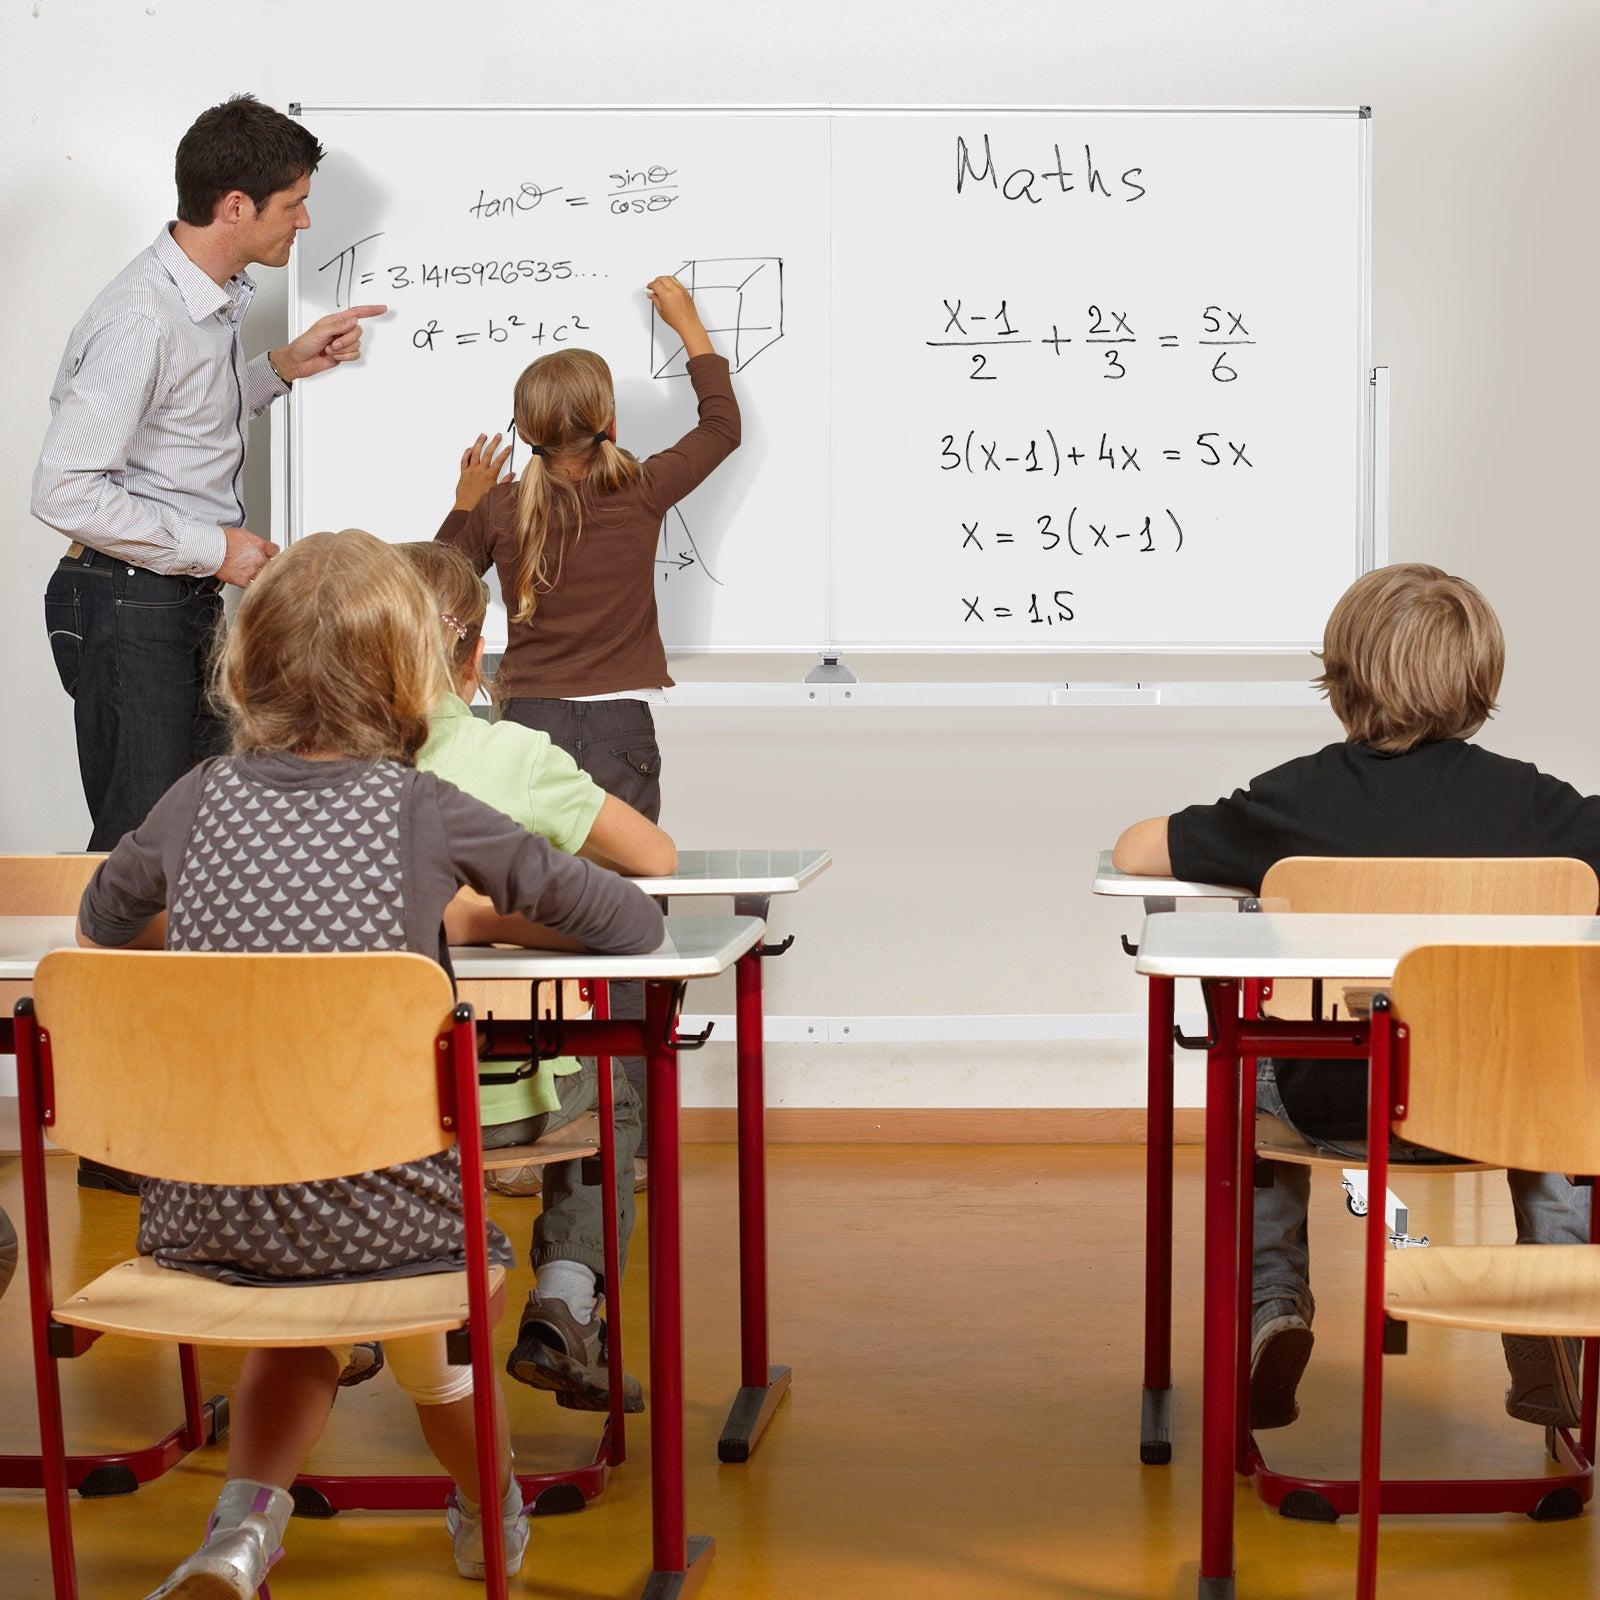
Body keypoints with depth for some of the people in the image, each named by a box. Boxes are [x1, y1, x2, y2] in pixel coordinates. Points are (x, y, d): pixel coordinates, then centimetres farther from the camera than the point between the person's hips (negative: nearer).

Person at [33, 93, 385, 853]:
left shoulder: (221, 297, 8)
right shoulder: (142, 319, -22)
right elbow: (65, 491, -25)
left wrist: (285, 364, 11)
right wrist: (212, 548, -19)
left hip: (188, 596, 9)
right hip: (127, 607, -9)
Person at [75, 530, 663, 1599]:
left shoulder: (200, 799, 0)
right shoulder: (426, 813, -8)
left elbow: (100, 929, 21)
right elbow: (635, 925, 0)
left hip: (204, 1214, 2)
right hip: (378, 1210, -2)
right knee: (428, 1312, 32)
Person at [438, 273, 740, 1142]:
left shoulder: (502, 509, 2)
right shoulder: (641, 493, -2)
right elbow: (722, 425, 15)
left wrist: (465, 507, 27)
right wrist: (687, 325, 26)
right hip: (617, 734, -2)